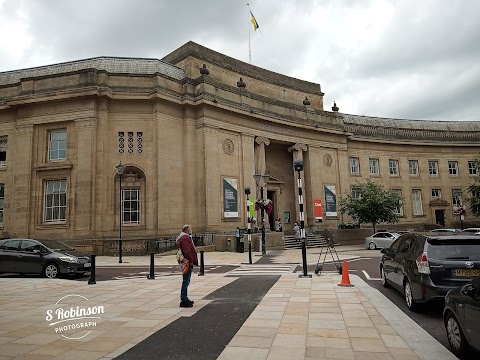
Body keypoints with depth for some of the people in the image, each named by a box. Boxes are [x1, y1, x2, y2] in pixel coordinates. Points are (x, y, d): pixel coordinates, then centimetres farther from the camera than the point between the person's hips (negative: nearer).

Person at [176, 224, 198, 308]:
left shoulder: (186, 237, 20)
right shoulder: (185, 238, -16)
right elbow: (187, 251, -24)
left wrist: (192, 261, 21)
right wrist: (191, 261, -19)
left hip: (188, 263, 11)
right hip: (188, 263, -11)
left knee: (186, 282, 18)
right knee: (186, 282, -8)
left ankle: (185, 298, 27)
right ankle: (183, 301, -5)